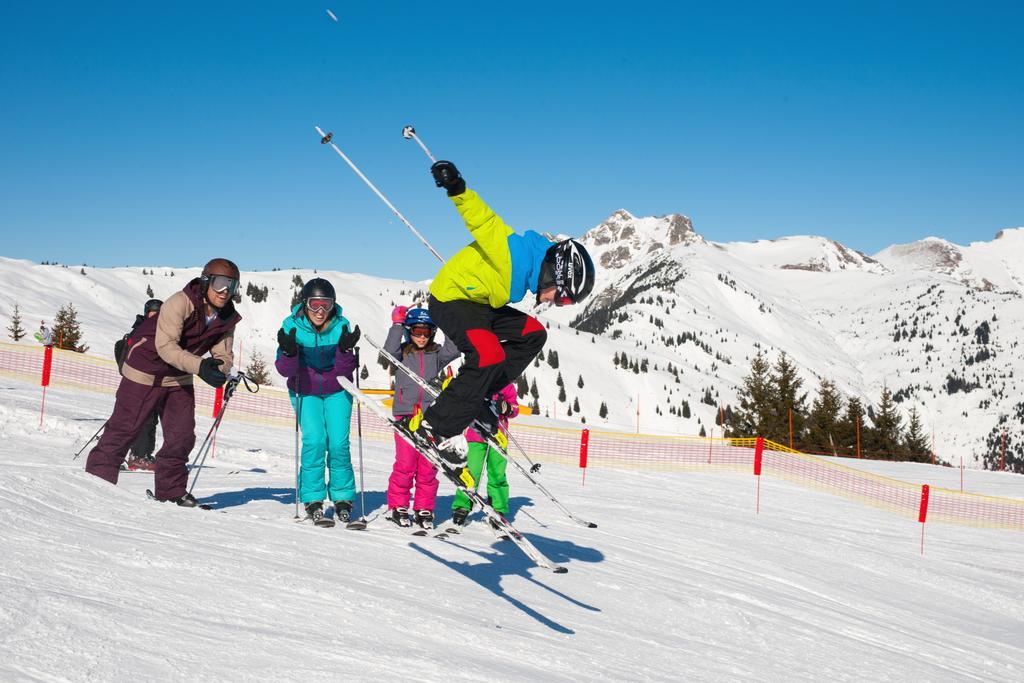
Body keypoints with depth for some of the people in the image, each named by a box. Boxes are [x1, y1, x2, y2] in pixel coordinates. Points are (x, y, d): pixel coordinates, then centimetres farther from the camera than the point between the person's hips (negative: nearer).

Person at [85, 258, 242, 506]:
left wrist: (223, 373, -29)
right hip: (146, 371, -6)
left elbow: (223, 353, -4)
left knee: (183, 435, 3)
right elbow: (165, 346, -33)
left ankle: (171, 488, 17)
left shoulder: (227, 318, -6)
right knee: (124, 428, -1)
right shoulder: (179, 303, -27)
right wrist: (200, 366, -45)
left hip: (179, 378, 6)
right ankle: (98, 477, 14)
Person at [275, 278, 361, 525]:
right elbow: (286, 370, -17)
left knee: (339, 443, -10)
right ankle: (313, 498, -2)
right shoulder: (292, 325, -15)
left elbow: (345, 371, -15)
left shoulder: (340, 326, -14)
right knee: (314, 441, -16)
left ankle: (343, 498, 6)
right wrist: (289, 352, -37)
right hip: (305, 391, -1)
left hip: (336, 390, 1)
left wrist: (345, 350, -33)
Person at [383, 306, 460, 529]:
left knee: (428, 466, 1)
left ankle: (424, 509, 10)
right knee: (406, 463, -5)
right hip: (405, 413, -2)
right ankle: (397, 507, 7)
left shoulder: (436, 354, 12)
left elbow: (453, 351, -6)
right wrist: (398, 324, -13)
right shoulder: (402, 353, 8)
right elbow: (389, 350, -13)